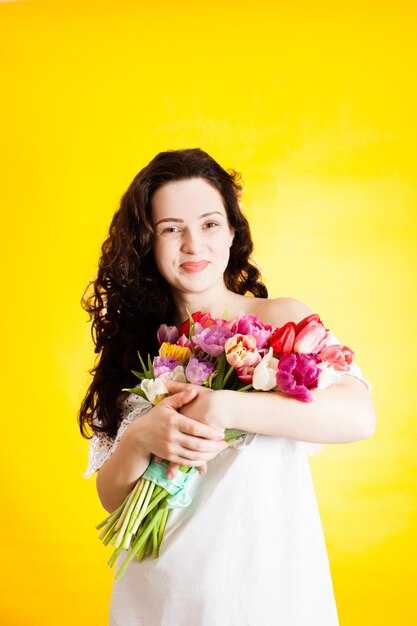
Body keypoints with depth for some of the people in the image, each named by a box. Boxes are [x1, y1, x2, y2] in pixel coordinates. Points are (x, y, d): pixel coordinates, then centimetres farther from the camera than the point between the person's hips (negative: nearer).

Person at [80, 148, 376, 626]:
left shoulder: (282, 320, -7)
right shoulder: (138, 340, -1)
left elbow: (358, 416, -24)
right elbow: (111, 497, 0)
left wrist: (220, 408, -27)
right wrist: (141, 440, -21)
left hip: (264, 583, -2)